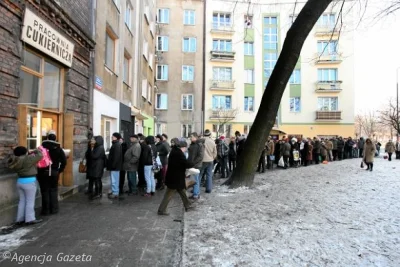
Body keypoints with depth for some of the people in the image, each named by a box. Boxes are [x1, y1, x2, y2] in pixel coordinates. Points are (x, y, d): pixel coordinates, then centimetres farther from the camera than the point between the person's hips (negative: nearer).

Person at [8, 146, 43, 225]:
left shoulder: (15, 161, 4)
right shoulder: (27, 159, -19)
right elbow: (40, 155, -14)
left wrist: (32, 154, 8)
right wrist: (36, 151, 4)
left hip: (20, 181, 8)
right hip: (29, 182, -8)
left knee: (22, 201, 16)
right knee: (30, 201, 1)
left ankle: (19, 219, 21)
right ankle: (30, 219, 7)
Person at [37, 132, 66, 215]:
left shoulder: (42, 147, -4)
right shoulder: (58, 148, 0)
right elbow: (64, 161, -5)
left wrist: (39, 170, 0)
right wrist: (60, 170, 4)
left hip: (43, 172, -1)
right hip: (54, 172, 1)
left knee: (45, 191, 6)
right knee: (53, 191, 11)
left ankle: (46, 210, 11)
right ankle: (54, 209, 14)